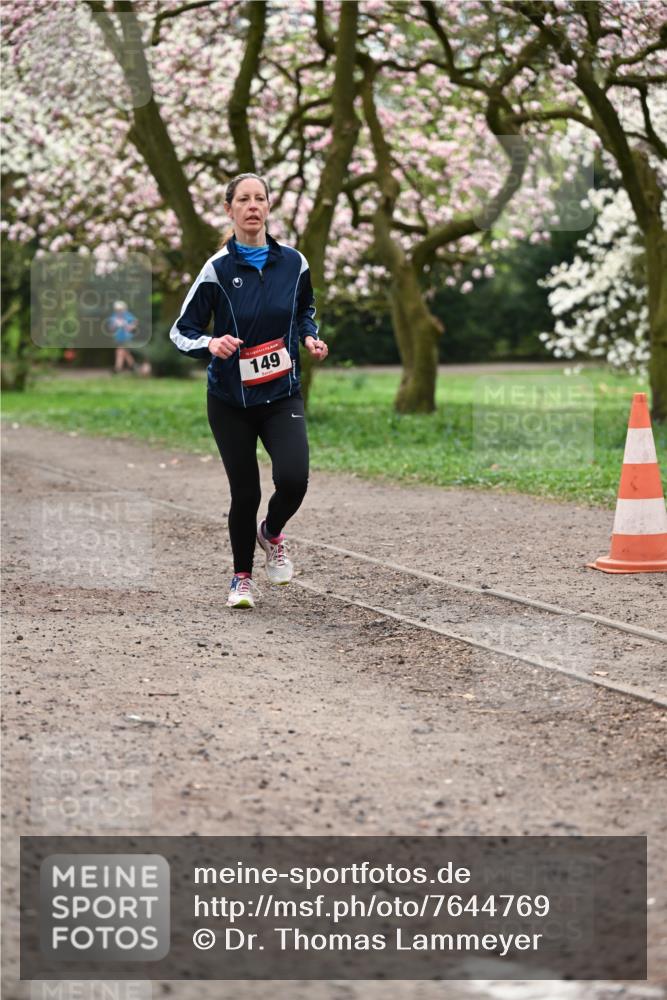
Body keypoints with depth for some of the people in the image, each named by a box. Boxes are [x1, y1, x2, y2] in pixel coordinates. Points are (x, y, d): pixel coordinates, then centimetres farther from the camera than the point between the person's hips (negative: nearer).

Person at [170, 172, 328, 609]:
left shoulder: (293, 262, 0)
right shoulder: (218, 268, -9)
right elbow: (182, 331, -5)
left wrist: (311, 338, 0)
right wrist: (210, 344, -25)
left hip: (282, 395, 1)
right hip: (230, 398, -1)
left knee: (293, 478, -19)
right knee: (246, 491, 2)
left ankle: (271, 534, 16)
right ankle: (242, 578, 27)